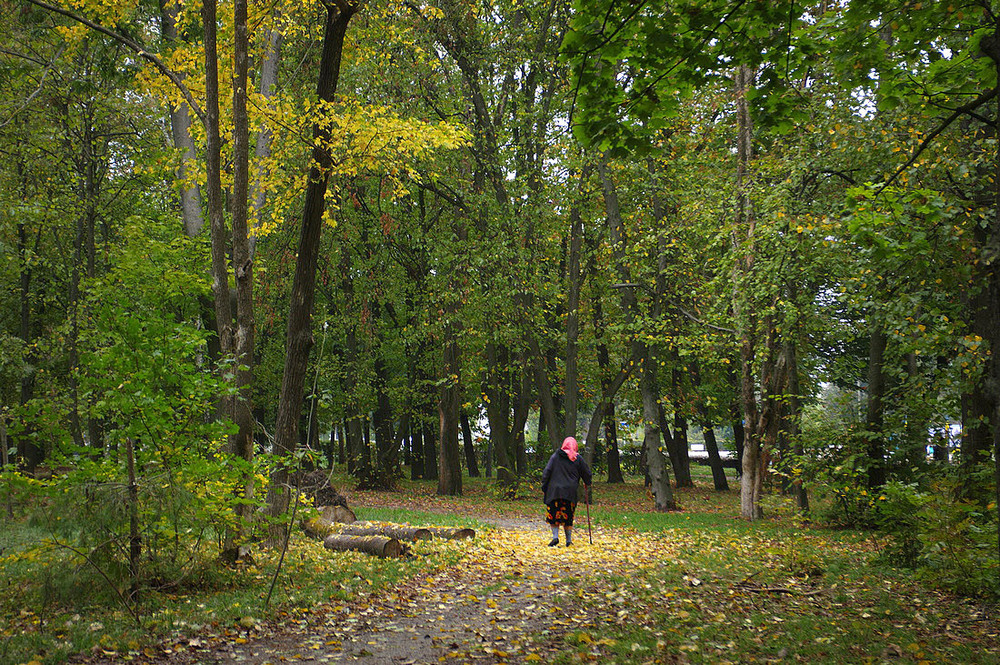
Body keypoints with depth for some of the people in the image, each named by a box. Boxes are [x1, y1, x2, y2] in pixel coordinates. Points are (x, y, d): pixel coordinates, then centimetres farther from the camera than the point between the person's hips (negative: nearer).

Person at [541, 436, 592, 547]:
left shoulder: (555, 456, 2)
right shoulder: (578, 459, 3)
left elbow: (546, 472, -2)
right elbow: (587, 474, 10)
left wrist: (544, 487, 4)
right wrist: (587, 484, 30)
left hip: (554, 490, -1)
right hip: (570, 492, 1)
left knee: (553, 514, 6)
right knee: (568, 516, 9)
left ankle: (555, 536, -8)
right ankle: (569, 540, 11)